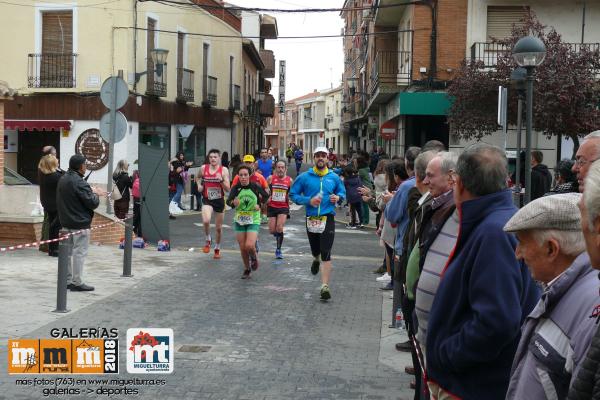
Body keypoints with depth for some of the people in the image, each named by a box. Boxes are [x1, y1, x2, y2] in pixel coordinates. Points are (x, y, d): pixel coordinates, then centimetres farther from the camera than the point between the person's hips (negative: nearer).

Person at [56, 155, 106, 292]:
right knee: (79, 252, -2)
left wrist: (92, 192, 15)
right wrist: (95, 194, 1)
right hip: (79, 224, -9)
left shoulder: (63, 180, 10)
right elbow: (93, 203, -19)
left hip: (66, 222, 9)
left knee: (68, 252, 14)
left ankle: (67, 280, 20)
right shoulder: (79, 183, -19)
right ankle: (77, 283, 1)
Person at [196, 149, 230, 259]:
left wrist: (221, 180, -24)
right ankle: (208, 240, 1)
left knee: (219, 228, 11)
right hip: (207, 200, 0)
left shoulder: (224, 170, -6)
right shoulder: (203, 168, -1)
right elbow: (198, 178, 21)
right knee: (206, 221, -28)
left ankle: (217, 248, 34)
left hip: (219, 200, 0)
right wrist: (199, 185, 2)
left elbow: (228, 189, -9)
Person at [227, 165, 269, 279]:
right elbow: (228, 201, -19)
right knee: (243, 248, 6)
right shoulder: (236, 188, -8)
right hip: (239, 221, 2)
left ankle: (254, 257, 17)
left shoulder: (255, 187, -10)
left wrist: (259, 205, -7)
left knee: (249, 246, -18)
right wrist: (233, 203, -40)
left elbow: (266, 196, 7)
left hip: (253, 221, -2)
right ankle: (247, 269, 28)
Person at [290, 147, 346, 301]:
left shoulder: (334, 177, 4)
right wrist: (309, 200, -13)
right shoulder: (304, 177, 0)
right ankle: (316, 260, 56)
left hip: (328, 219, -1)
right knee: (315, 250, 17)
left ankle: (325, 286, -9)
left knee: (326, 253, -10)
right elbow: (293, 194, 1)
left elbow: (342, 192, 19)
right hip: (311, 219, 1)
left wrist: (338, 197, -5)